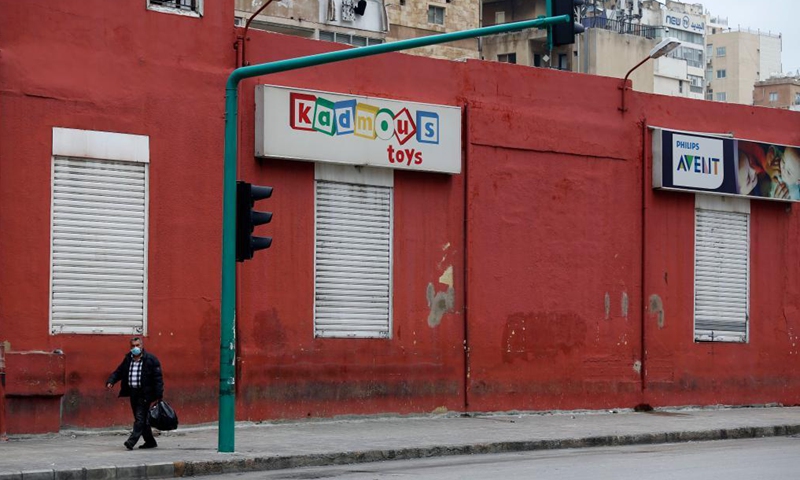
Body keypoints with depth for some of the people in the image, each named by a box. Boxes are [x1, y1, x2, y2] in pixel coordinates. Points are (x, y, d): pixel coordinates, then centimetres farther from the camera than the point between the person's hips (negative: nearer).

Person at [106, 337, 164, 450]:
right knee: (142, 419, 11)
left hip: (144, 394, -7)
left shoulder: (150, 359, -6)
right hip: (133, 393, 7)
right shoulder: (128, 359, 12)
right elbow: (118, 372, 17)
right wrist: (110, 381, -4)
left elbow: (158, 378, -8)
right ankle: (150, 441, 21)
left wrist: (158, 396, -15)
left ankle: (131, 441, -19)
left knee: (140, 418, -12)